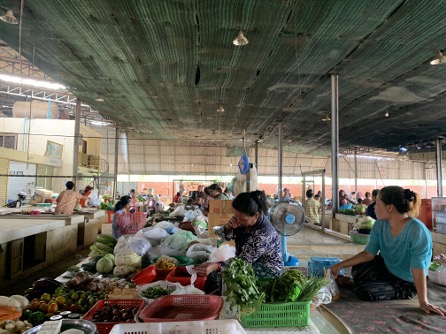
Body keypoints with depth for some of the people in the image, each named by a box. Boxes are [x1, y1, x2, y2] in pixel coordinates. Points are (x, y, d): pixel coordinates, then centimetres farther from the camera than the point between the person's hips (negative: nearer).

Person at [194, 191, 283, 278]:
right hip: (251, 262, 6)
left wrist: (215, 266, -46)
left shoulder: (263, 233, -34)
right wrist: (228, 226, -22)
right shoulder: (243, 218, -13)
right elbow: (227, 236, 3)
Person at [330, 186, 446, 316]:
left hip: (406, 283, -6)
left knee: (364, 292, -19)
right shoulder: (380, 225, -11)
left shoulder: (417, 231, -31)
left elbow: (418, 268, -32)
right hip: (386, 268, 6)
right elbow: (369, 253, -8)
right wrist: (340, 266, -15)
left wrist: (423, 302, -31)